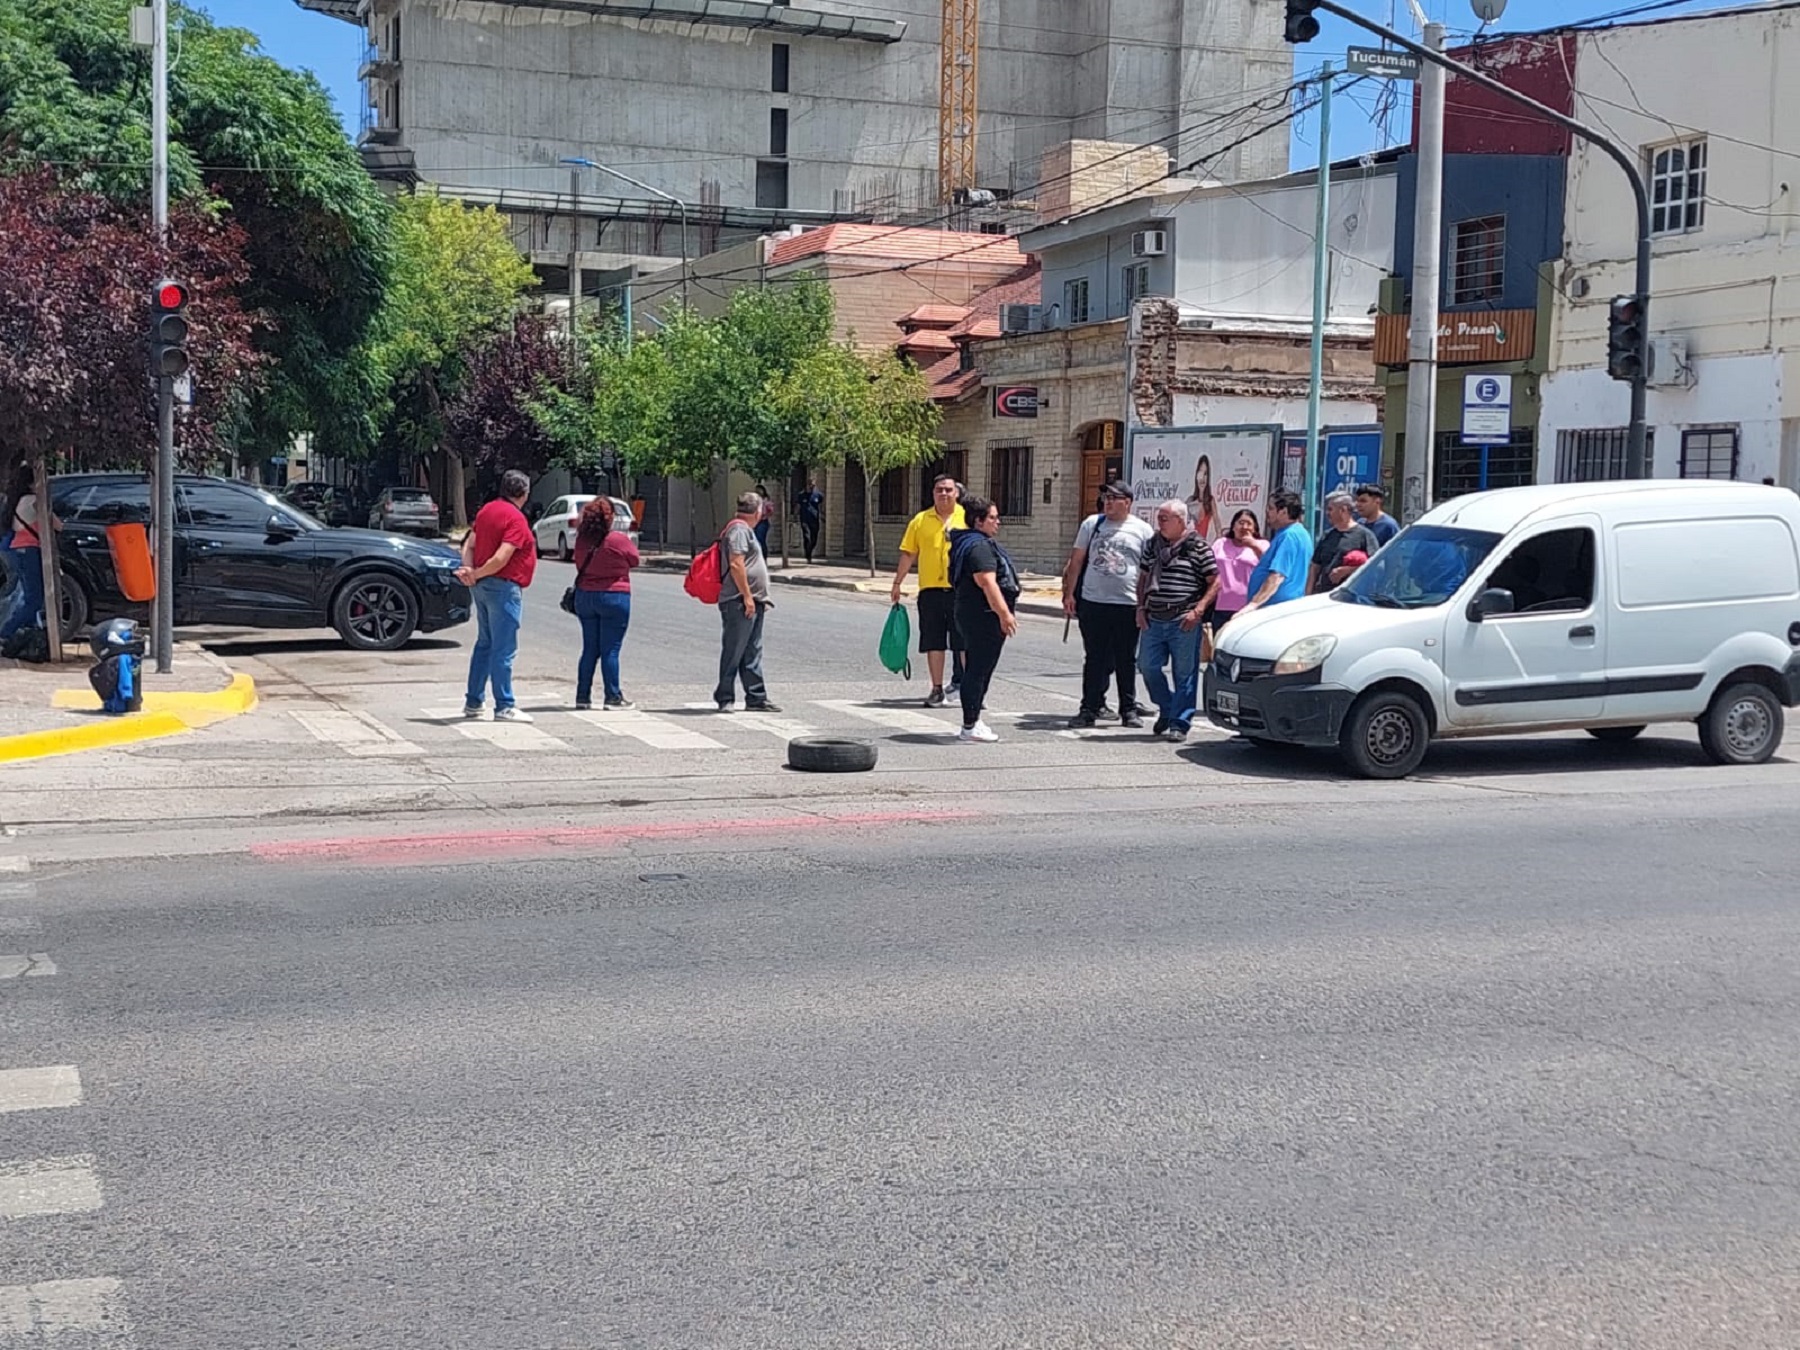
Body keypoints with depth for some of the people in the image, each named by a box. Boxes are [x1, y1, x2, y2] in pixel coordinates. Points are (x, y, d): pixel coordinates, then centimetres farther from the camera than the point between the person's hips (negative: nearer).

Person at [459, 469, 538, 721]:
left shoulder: (487, 510, 11)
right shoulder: (516, 518, -16)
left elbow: (469, 544, 9)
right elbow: (501, 559, -23)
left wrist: (468, 570, -5)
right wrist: (475, 574, -12)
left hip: (482, 587, 9)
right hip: (504, 587, -9)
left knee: (484, 644, 17)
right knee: (504, 650, -5)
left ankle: (473, 702, 21)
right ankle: (504, 707, -3)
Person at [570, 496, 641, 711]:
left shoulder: (581, 540, -1)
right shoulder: (619, 540, -14)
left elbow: (579, 565, 10)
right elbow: (634, 560, 2)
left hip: (585, 596, 5)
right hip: (613, 597, -5)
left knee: (589, 649, 11)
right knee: (610, 650, 0)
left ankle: (582, 696, 12)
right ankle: (613, 696, 3)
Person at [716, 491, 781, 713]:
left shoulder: (745, 530, 21)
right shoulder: (739, 529, -11)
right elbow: (736, 565, -20)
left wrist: (760, 598, 24)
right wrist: (747, 596, -21)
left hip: (752, 603, 11)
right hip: (739, 602, -11)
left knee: (752, 653, 11)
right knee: (733, 651, -5)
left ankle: (756, 698, 14)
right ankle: (725, 698, -1)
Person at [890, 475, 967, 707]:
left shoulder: (967, 518, 4)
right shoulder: (920, 521, 7)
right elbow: (908, 554, 10)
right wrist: (897, 584, 7)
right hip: (930, 589, 2)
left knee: (965, 642, 0)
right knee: (933, 642, 6)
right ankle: (937, 690, 15)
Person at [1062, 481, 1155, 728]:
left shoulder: (1142, 530, 5)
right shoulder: (1092, 524, 8)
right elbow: (1076, 561, 10)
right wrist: (1069, 594, 4)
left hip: (1128, 606, -1)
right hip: (1093, 603, 1)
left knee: (1127, 661, 7)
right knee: (1094, 659, 4)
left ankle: (1129, 710, 16)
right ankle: (1089, 709, 10)